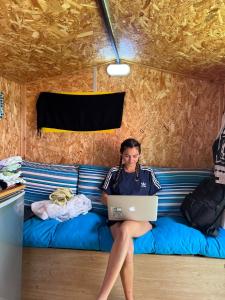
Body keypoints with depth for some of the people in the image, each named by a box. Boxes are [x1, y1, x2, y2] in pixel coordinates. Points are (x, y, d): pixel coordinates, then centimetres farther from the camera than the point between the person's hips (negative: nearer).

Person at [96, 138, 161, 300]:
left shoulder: (148, 173, 12)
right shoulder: (114, 172, 11)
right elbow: (105, 197, 14)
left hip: (142, 219, -1)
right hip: (118, 218, 1)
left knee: (124, 230, -39)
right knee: (127, 249, -36)